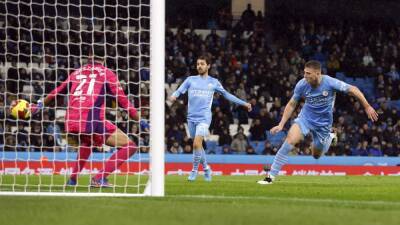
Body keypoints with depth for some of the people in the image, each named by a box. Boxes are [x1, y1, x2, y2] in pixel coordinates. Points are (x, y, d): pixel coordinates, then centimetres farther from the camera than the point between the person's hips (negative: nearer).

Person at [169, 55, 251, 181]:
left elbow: (227, 95, 16)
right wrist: (173, 96, -25)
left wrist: (244, 103, 15)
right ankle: (206, 168, 28)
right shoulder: (190, 80, 9)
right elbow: (179, 91, -1)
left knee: (197, 144, -18)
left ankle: (195, 170, -4)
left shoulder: (213, 82, 7)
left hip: (204, 118, -3)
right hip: (191, 117, 3)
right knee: (197, 145, 9)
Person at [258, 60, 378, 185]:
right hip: (306, 117, 1)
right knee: (290, 140, -24)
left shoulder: (330, 83, -23)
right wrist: (281, 124, -6)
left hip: (323, 123, -1)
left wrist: (367, 107, -17)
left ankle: (329, 138, 44)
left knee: (316, 155, 9)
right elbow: (291, 104, -1)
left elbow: (353, 89, -15)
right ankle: (271, 175, -18)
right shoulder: (302, 84, -15)